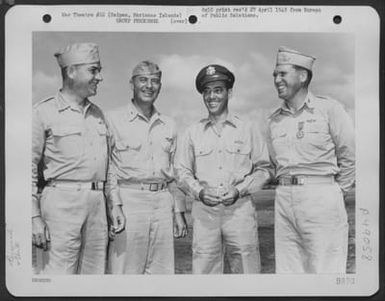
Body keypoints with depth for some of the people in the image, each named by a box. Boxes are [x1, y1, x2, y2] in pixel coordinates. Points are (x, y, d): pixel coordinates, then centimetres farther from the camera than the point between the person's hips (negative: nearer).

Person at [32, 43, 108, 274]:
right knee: (58, 272, -6)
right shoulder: (44, 112, -1)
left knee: (95, 271, 9)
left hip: (98, 201, 6)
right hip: (62, 200, -6)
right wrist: (35, 217, -9)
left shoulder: (97, 114, 16)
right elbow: (30, 168, -3)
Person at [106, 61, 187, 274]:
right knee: (125, 271, -4)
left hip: (162, 203, 5)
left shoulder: (169, 125, 17)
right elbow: (108, 167, -3)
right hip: (129, 201, -4)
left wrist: (179, 212, 13)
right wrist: (114, 205, -14)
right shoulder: (114, 120, 2)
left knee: (162, 271, 7)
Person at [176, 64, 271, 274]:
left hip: (239, 208, -1)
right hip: (204, 210, 1)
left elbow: (263, 169, 8)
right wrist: (200, 192, -6)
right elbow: (183, 171, 13)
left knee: (246, 268, -2)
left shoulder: (247, 130, 8)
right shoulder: (193, 132, 12)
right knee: (203, 268, 1)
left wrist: (239, 190, -6)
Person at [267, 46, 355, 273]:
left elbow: (349, 156, 1)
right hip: (284, 200, 5)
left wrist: (337, 193, 3)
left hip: (321, 197, -5)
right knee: (287, 270, 8)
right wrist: (287, 188, 11)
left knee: (325, 271, -3)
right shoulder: (275, 120, 13)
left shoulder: (329, 108, -1)